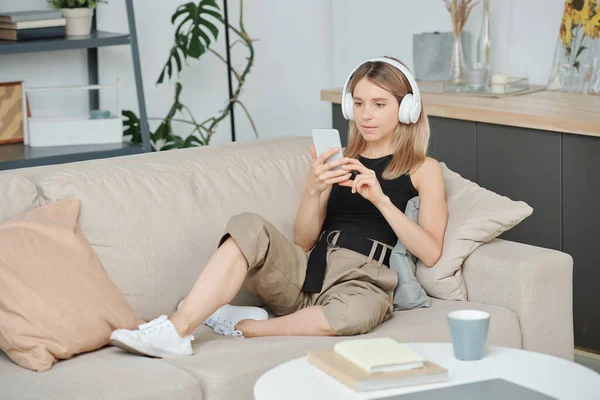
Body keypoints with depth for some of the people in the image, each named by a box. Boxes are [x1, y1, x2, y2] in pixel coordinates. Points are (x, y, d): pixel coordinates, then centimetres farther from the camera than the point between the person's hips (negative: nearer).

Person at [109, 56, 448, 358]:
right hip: (308, 270, 4)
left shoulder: (424, 170, 11)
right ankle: (177, 329, -37)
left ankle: (242, 326, -23)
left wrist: (380, 198, -14)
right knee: (249, 228, -27)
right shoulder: (340, 161, 21)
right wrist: (315, 189, -8)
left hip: (361, 281, -3)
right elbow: (303, 241, 12)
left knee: (357, 311, -41)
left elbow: (430, 253, -3)